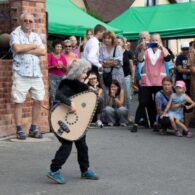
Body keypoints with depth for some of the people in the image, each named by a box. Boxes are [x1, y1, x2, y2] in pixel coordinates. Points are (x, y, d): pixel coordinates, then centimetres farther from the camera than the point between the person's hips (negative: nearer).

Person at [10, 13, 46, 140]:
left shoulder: (36, 36, 16)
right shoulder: (15, 34, 2)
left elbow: (43, 52, 2)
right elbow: (17, 48, -17)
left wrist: (26, 50, -7)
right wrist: (33, 45, -5)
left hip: (36, 73, 5)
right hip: (21, 73, -5)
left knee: (38, 100, 4)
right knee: (19, 101, -3)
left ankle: (34, 128, 14)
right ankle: (19, 129, 3)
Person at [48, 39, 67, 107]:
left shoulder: (62, 56, 12)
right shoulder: (50, 56, 0)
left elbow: (66, 69, 13)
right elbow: (47, 67, -4)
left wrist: (62, 66, -7)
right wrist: (55, 66, -17)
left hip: (61, 77, 4)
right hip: (52, 77, -4)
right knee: (53, 94, -12)